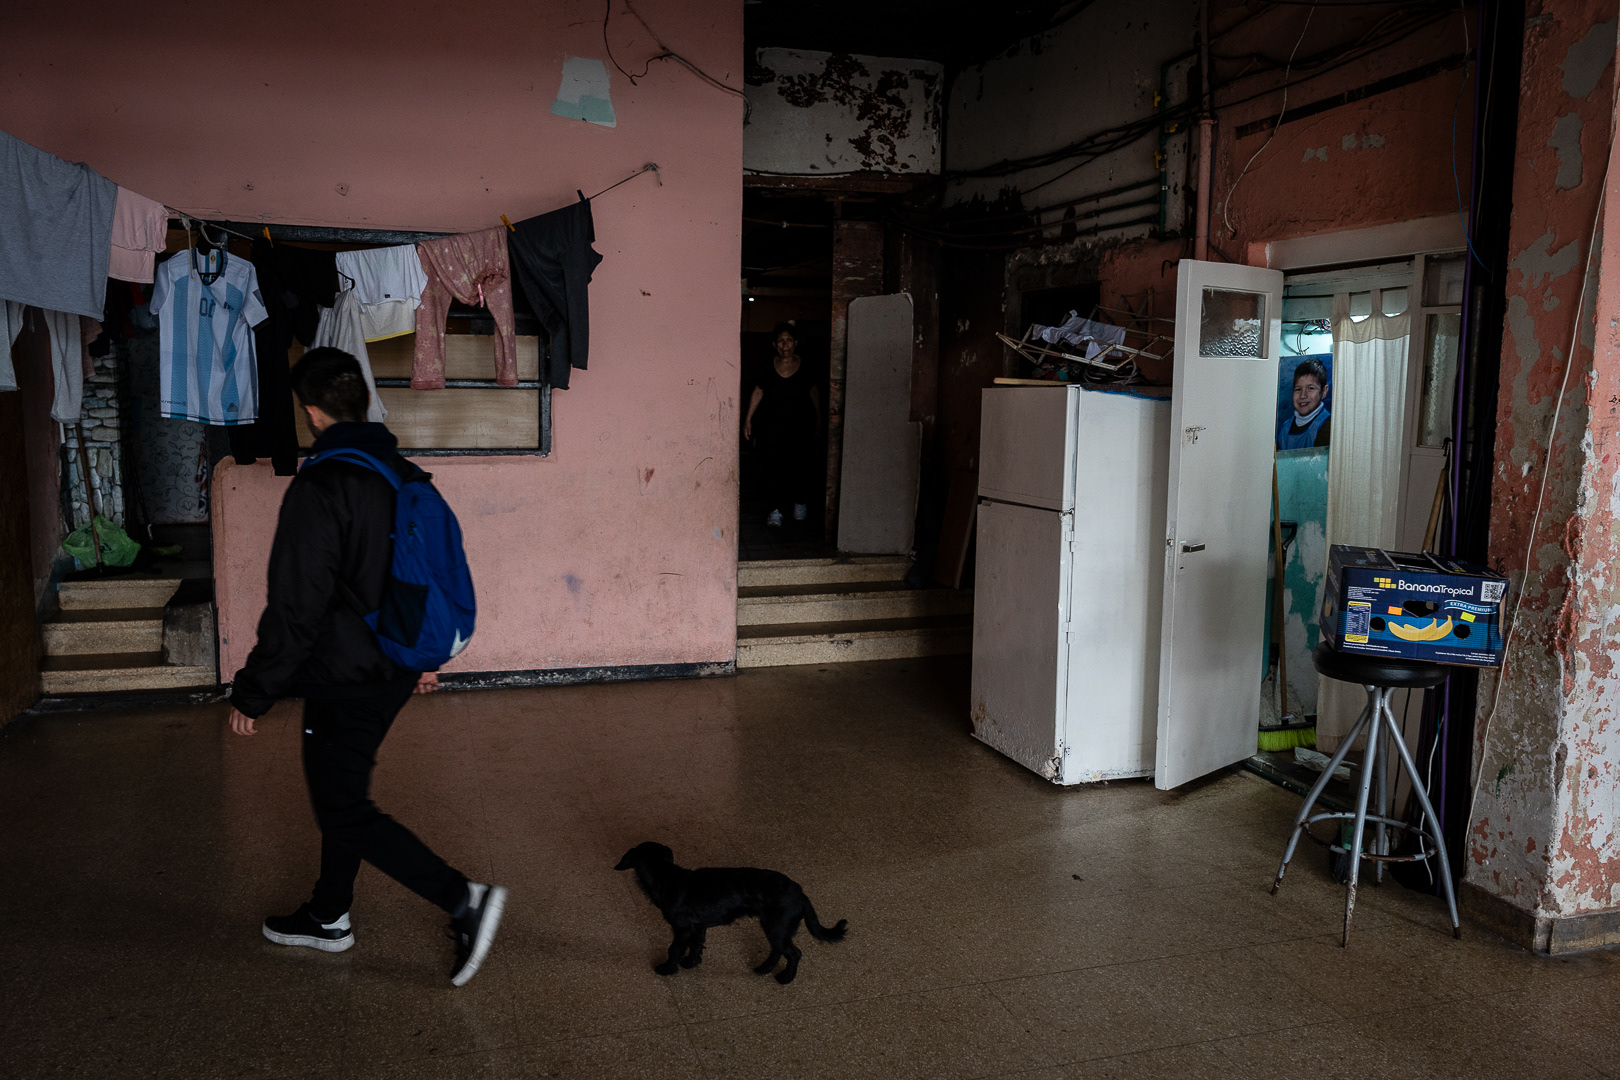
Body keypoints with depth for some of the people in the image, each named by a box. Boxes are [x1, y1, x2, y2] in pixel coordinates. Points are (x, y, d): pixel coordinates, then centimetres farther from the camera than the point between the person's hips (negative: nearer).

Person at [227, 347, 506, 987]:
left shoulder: (319, 490, -21)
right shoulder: (404, 476, 6)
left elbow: (295, 608, -21)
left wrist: (253, 693, -11)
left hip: (345, 680, -9)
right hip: (394, 671, 9)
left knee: (345, 811, 1)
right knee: (341, 792, 22)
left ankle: (464, 900, -6)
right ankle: (328, 918, 36)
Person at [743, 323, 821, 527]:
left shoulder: (805, 365, -3)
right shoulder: (768, 365, -3)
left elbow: (814, 391, 9)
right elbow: (758, 392, 5)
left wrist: (818, 417, 14)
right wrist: (748, 419, 5)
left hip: (801, 425, 0)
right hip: (773, 425, 0)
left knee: (801, 465, 4)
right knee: (774, 466, -3)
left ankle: (800, 502, 26)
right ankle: (776, 509, 5)